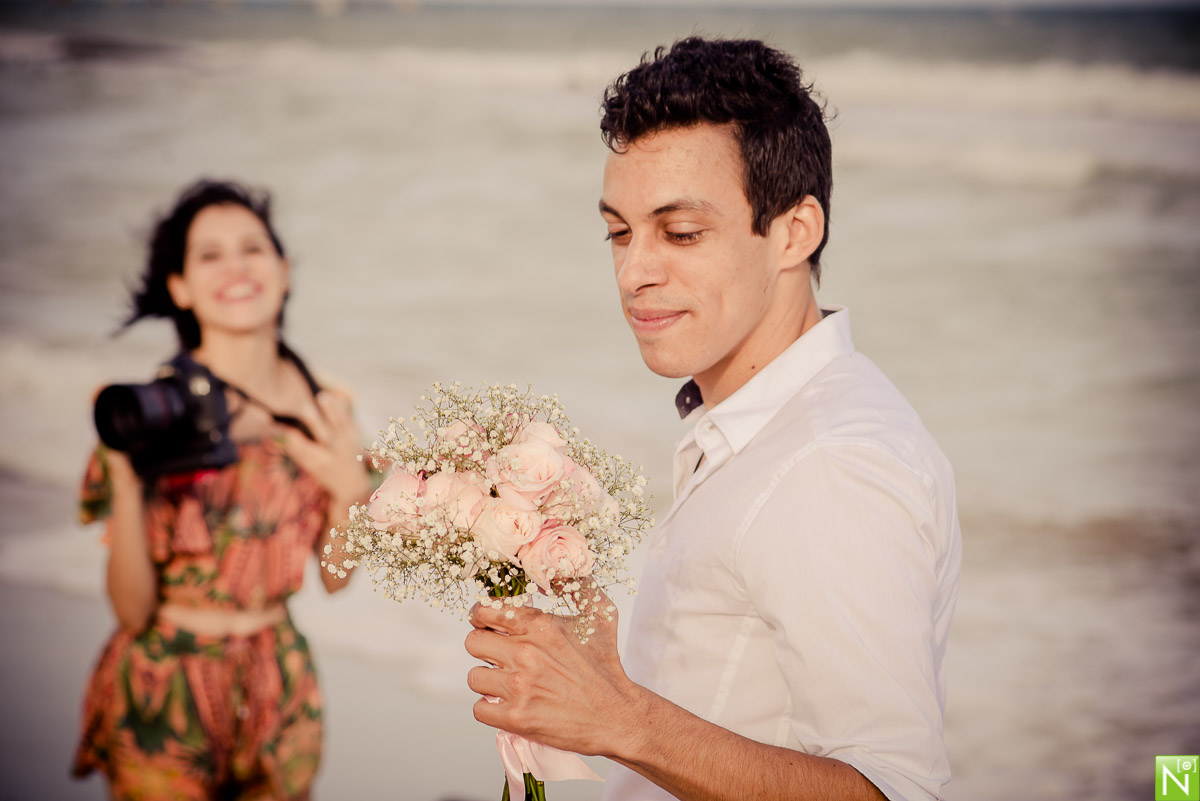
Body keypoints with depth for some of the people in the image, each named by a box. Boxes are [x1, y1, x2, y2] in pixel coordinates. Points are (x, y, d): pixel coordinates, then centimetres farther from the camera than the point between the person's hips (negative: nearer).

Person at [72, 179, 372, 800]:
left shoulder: (324, 407, -3)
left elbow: (336, 577, 6)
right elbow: (132, 610, -15)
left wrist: (350, 489, -12)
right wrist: (125, 480, -29)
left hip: (281, 685, 4)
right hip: (163, 696, -4)